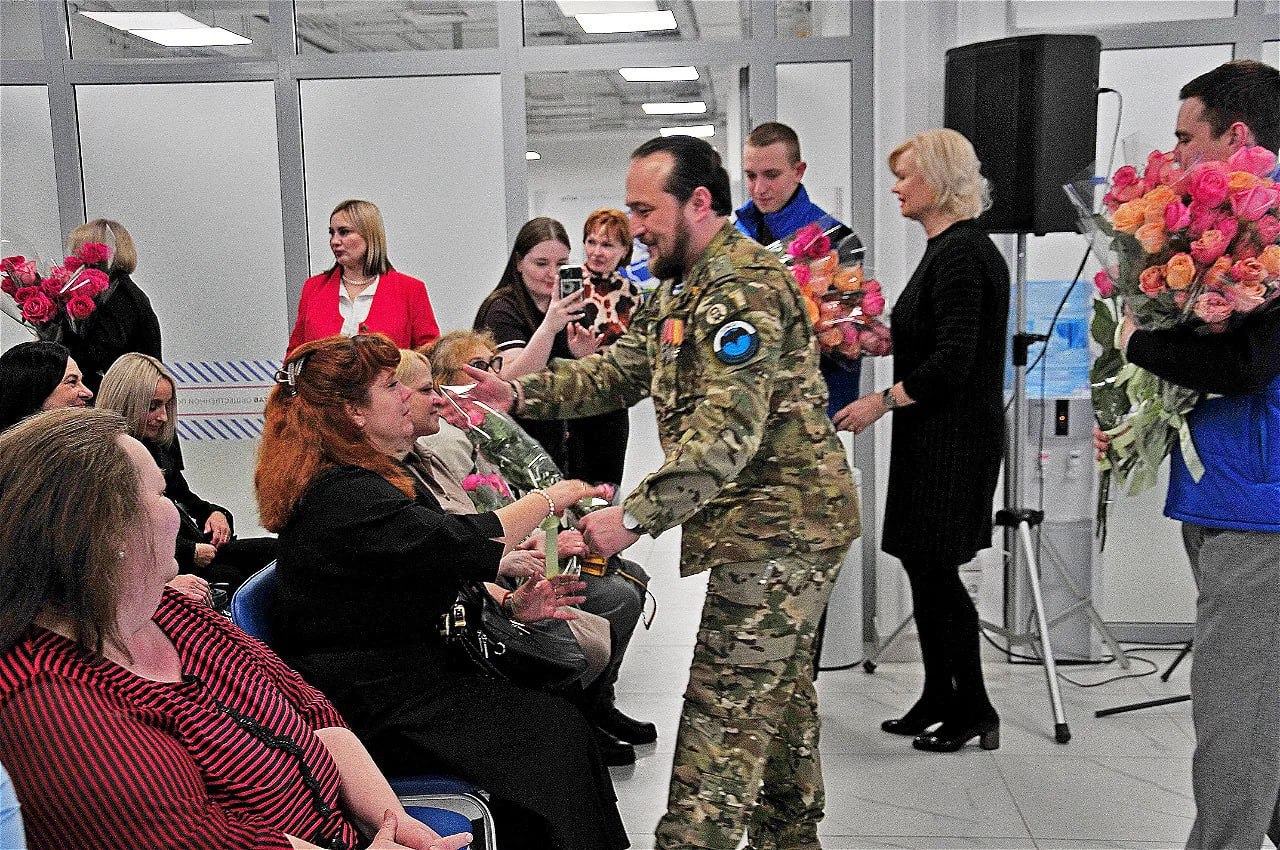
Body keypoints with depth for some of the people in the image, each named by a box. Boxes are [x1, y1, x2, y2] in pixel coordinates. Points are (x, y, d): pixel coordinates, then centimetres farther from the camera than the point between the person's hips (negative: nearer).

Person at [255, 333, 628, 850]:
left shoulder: (379, 474, 12)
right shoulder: (343, 497, -22)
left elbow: (432, 569, 16)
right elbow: (459, 544, -27)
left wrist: (510, 604, 0)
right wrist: (548, 499, -13)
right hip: (367, 706, -10)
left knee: (557, 716, -5)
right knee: (551, 733, -14)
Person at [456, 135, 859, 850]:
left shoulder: (744, 289, -20)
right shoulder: (685, 287, 15)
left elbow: (725, 434, -29)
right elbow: (620, 371, 12)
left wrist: (635, 516, -34)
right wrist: (520, 395, -1)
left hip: (776, 527, -11)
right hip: (787, 523, 11)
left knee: (723, 711, -9)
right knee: (780, 692, 21)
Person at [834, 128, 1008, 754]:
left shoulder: (961, 253, -17)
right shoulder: (949, 248, 15)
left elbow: (953, 360, -23)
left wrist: (882, 401, -18)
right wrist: (889, 338, 14)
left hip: (954, 437, -10)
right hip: (936, 436, 10)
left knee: (936, 568, -3)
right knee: (925, 567, 13)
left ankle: (975, 710, 11)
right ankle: (938, 700, 24)